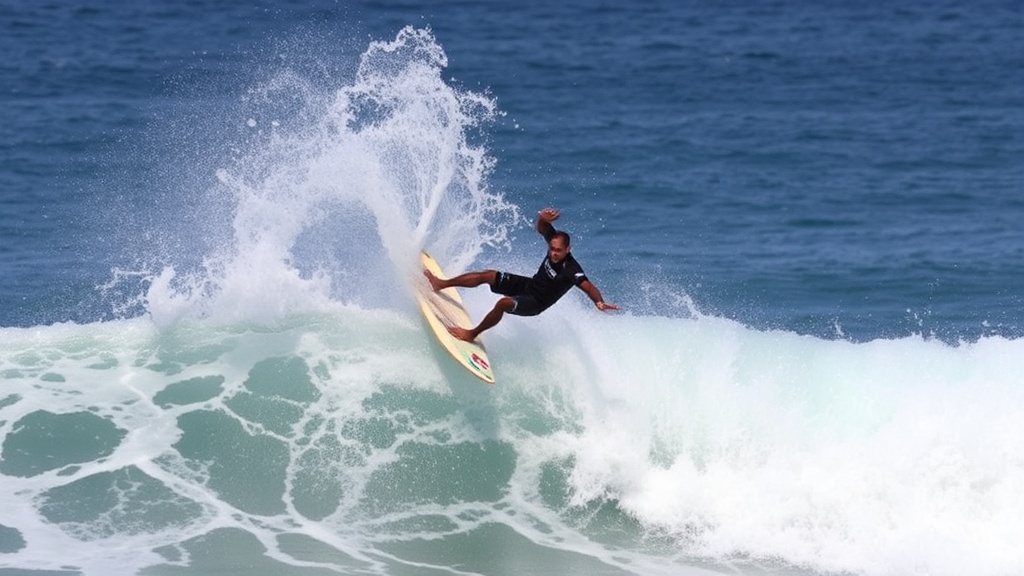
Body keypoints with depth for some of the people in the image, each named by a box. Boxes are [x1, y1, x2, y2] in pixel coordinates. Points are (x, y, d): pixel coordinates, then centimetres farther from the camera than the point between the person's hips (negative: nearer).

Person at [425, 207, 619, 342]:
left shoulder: (571, 270, -34)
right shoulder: (554, 241, -14)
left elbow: (588, 286, -46)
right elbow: (542, 228, -8)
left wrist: (599, 302, -66)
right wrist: (544, 219, -32)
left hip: (535, 303, -8)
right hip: (529, 285, 8)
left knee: (503, 303, -32)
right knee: (487, 275, 5)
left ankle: (472, 334, -11)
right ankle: (441, 284, 20)